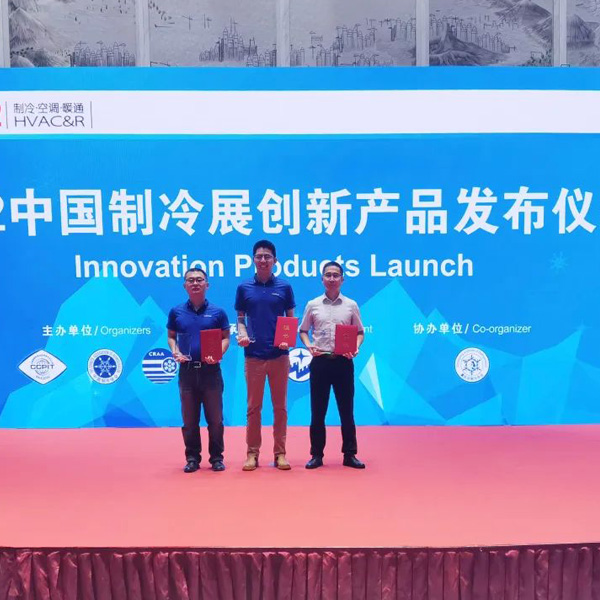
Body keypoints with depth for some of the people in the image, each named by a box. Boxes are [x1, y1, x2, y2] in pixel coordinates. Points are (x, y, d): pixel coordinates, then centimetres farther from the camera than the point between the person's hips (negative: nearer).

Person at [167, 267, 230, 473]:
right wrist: (176, 352, -6)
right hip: (187, 370, 1)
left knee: (215, 418, 4)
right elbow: (171, 337, 13)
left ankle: (216, 457, 16)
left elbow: (225, 338, 4)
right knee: (189, 419, 8)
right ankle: (192, 458, 19)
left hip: (211, 369, -1)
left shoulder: (217, 312, 2)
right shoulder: (176, 312, 7)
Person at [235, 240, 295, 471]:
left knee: (280, 406, 7)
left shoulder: (284, 287, 4)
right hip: (253, 355, 0)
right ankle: (252, 453, 17)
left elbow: (291, 319, 7)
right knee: (253, 406, 7)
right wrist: (242, 334, -11)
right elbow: (240, 319, 9)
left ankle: (280, 452, 17)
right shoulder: (244, 288, 5)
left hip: (279, 355, 0)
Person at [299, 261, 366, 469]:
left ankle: (349, 454, 15)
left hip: (343, 361, 0)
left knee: (346, 409, 5)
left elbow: (360, 332, 10)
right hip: (320, 360, 0)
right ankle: (316, 454, 15)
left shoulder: (351, 305, 6)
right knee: (317, 410, 5)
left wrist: (356, 347, -9)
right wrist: (308, 345, -8)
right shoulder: (312, 305, 6)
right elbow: (303, 330, 11)